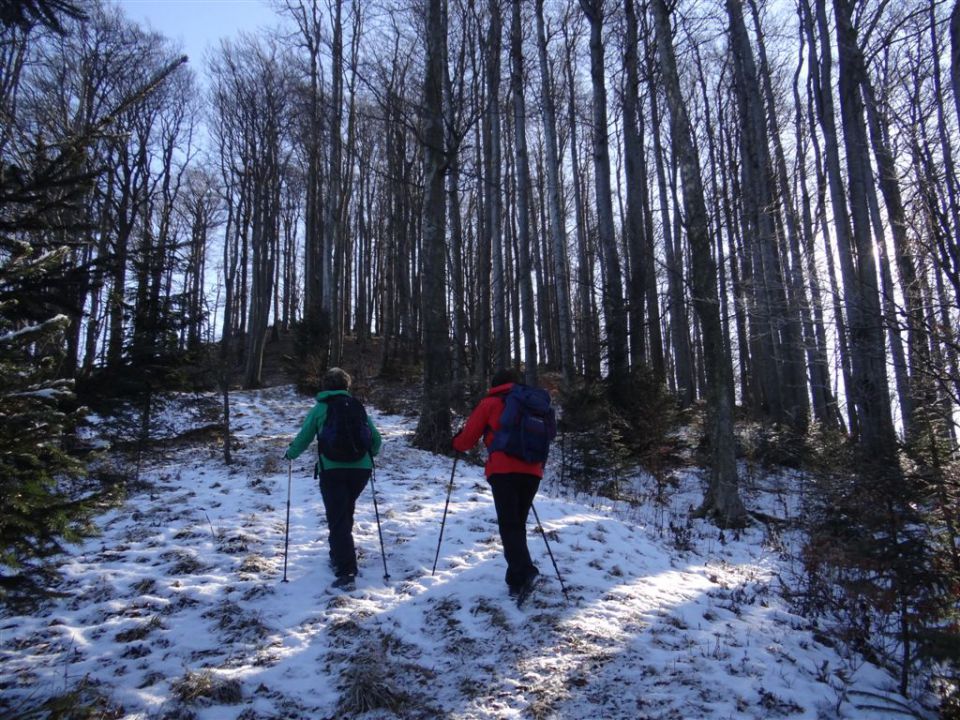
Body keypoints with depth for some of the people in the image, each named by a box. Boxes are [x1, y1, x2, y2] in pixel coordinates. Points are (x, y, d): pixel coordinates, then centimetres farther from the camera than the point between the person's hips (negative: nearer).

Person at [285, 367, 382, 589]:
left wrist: (290, 454, 25)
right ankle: (341, 555, 33)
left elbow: (304, 438, 5)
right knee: (346, 512, 24)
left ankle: (346, 570, -9)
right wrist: (369, 455, 32)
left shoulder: (320, 409, 4)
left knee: (337, 519, -1)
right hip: (361, 468, 3)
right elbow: (376, 439, 12)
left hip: (332, 469, -3)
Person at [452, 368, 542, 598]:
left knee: (509, 525, -5)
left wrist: (457, 444, 30)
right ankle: (517, 578, 13)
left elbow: (468, 437, 9)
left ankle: (523, 573, -22)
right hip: (532, 471, 4)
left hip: (504, 470, -4)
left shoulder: (489, 403, 9)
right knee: (518, 523, 15)